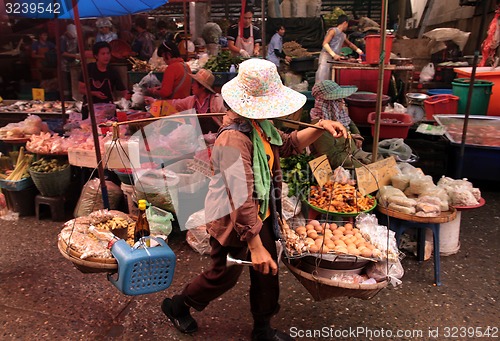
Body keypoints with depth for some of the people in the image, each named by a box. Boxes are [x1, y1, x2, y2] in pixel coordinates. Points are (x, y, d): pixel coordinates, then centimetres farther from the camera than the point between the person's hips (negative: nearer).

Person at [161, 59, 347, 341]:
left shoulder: (260, 125, -2)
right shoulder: (234, 139, -32)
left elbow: (288, 145, 14)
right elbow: (241, 199, -35)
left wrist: (319, 128, -1)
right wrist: (255, 247, -33)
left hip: (261, 215, 8)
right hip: (234, 222, -8)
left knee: (267, 272, 19)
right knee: (224, 276, 15)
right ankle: (177, 305, 43)